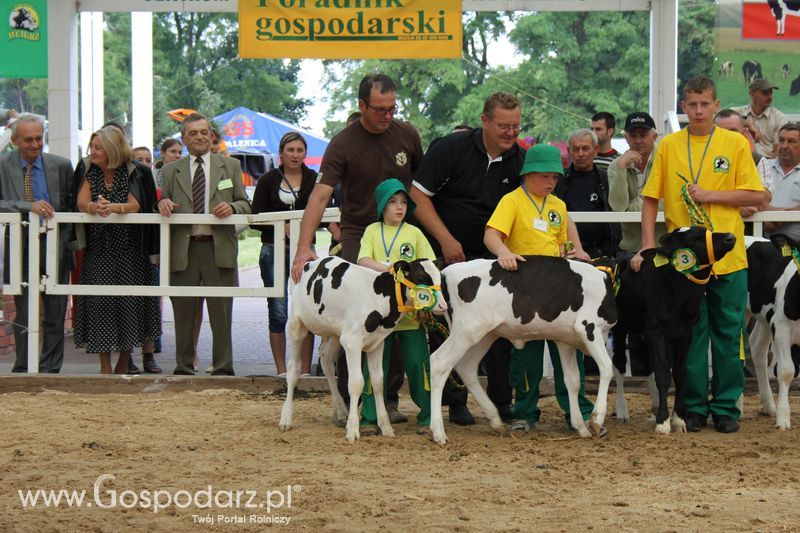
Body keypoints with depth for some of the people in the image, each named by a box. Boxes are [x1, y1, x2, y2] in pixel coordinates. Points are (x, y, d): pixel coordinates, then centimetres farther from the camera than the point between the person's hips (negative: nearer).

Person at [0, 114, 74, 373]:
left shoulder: (61, 165, 1)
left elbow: (73, 205, 8)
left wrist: (67, 239, 0)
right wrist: (29, 206, -27)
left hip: (55, 248, 1)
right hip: (21, 249, -1)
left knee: (55, 314, 6)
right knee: (24, 315, 3)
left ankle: (51, 370, 15)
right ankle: (23, 371, 11)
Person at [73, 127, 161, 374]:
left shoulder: (132, 174, 1)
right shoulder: (90, 174, 7)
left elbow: (135, 206, -14)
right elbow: (81, 203, -9)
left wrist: (113, 207, -34)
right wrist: (95, 207, -32)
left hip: (128, 250, -1)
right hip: (98, 250, 1)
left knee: (129, 302, -2)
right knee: (100, 301, -8)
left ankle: (123, 364, 15)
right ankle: (105, 366, -2)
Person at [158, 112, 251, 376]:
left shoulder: (230, 166, 12)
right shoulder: (171, 171, 14)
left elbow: (245, 205, 11)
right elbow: (165, 203, 15)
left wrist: (232, 207, -11)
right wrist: (163, 203, -9)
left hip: (219, 247, -1)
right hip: (183, 249, 1)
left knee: (221, 311, -1)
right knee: (183, 312, 5)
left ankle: (223, 368, 6)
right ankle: (183, 367, 14)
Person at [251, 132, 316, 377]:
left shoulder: (315, 180, 5)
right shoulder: (268, 180, 4)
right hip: (274, 251, 0)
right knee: (278, 313, 1)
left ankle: (305, 369, 6)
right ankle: (281, 370, 7)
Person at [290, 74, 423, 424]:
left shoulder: (407, 135, 3)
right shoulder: (343, 144, -7)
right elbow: (320, 195, -15)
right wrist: (304, 247, -26)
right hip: (356, 237, -3)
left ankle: (388, 398, 11)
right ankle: (349, 401, -3)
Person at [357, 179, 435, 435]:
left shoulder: (414, 233, 7)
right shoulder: (373, 231, 7)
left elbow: (430, 265, 5)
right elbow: (363, 260, -6)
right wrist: (385, 269, -23)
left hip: (411, 311, 0)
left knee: (418, 361, 0)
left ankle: (428, 414, 11)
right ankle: (370, 419, 9)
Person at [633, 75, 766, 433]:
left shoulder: (735, 143, 2)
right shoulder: (668, 146, 4)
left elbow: (755, 195, -1)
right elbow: (651, 198, 4)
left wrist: (710, 195, -11)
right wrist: (648, 244, -4)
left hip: (728, 256, 0)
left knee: (728, 334, 5)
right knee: (690, 334, 5)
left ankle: (726, 407, 14)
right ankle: (694, 407, 14)